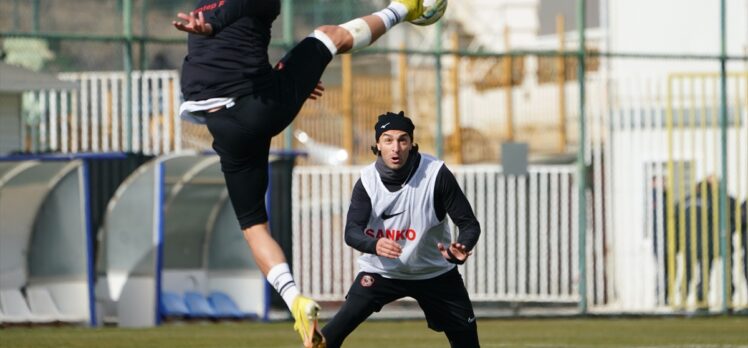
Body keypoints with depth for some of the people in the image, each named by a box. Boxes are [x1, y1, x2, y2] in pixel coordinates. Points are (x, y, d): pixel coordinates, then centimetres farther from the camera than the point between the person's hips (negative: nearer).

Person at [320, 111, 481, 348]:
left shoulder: (436, 174, -19)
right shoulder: (367, 180, -13)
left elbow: (469, 224, -17)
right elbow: (352, 232, -23)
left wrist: (460, 250, -41)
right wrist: (375, 245, -48)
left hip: (435, 273, 0)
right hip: (380, 272, 0)